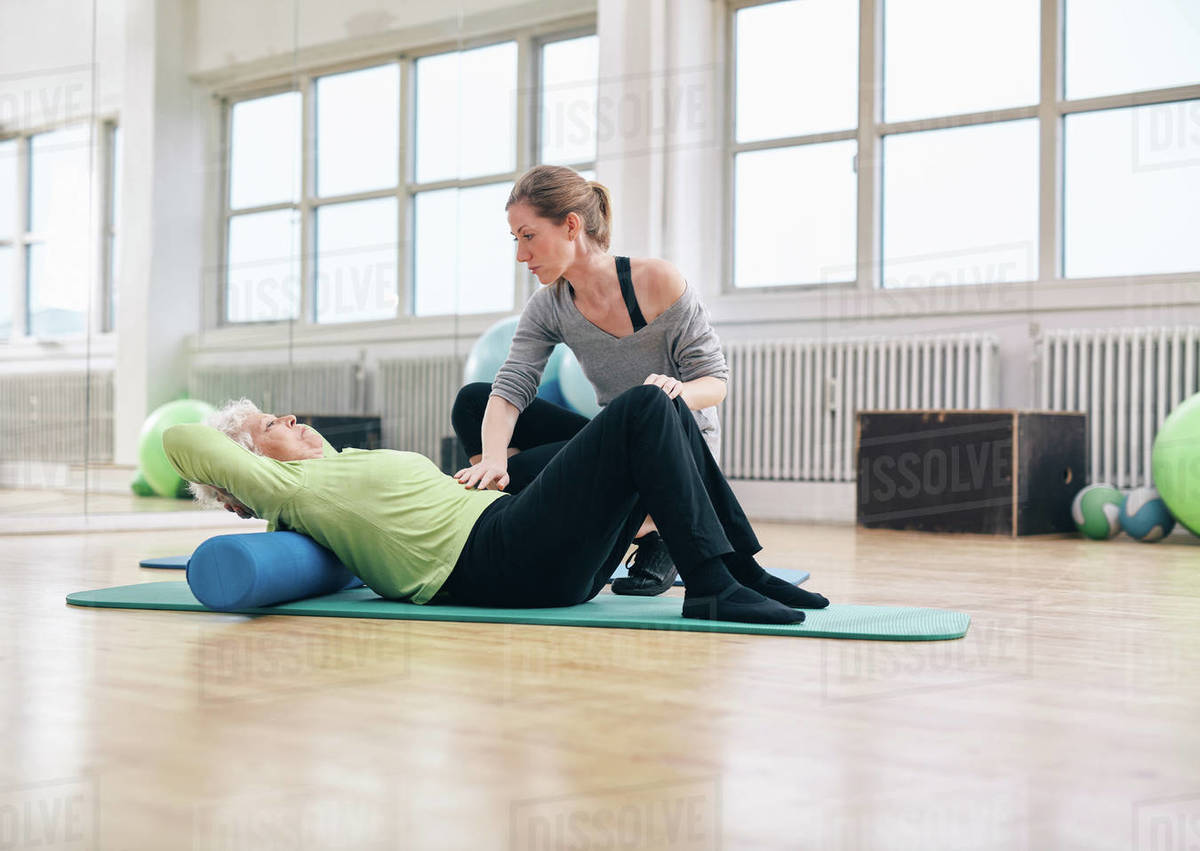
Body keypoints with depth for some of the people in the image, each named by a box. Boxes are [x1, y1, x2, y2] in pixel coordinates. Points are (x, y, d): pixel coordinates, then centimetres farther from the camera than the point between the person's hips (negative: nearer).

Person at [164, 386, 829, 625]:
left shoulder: (336, 473, 28)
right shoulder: (283, 487, 3)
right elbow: (180, 438, -3)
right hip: (505, 566, -10)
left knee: (665, 410, 3)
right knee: (644, 410, -18)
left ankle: (743, 568, 0)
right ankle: (712, 587, -23)